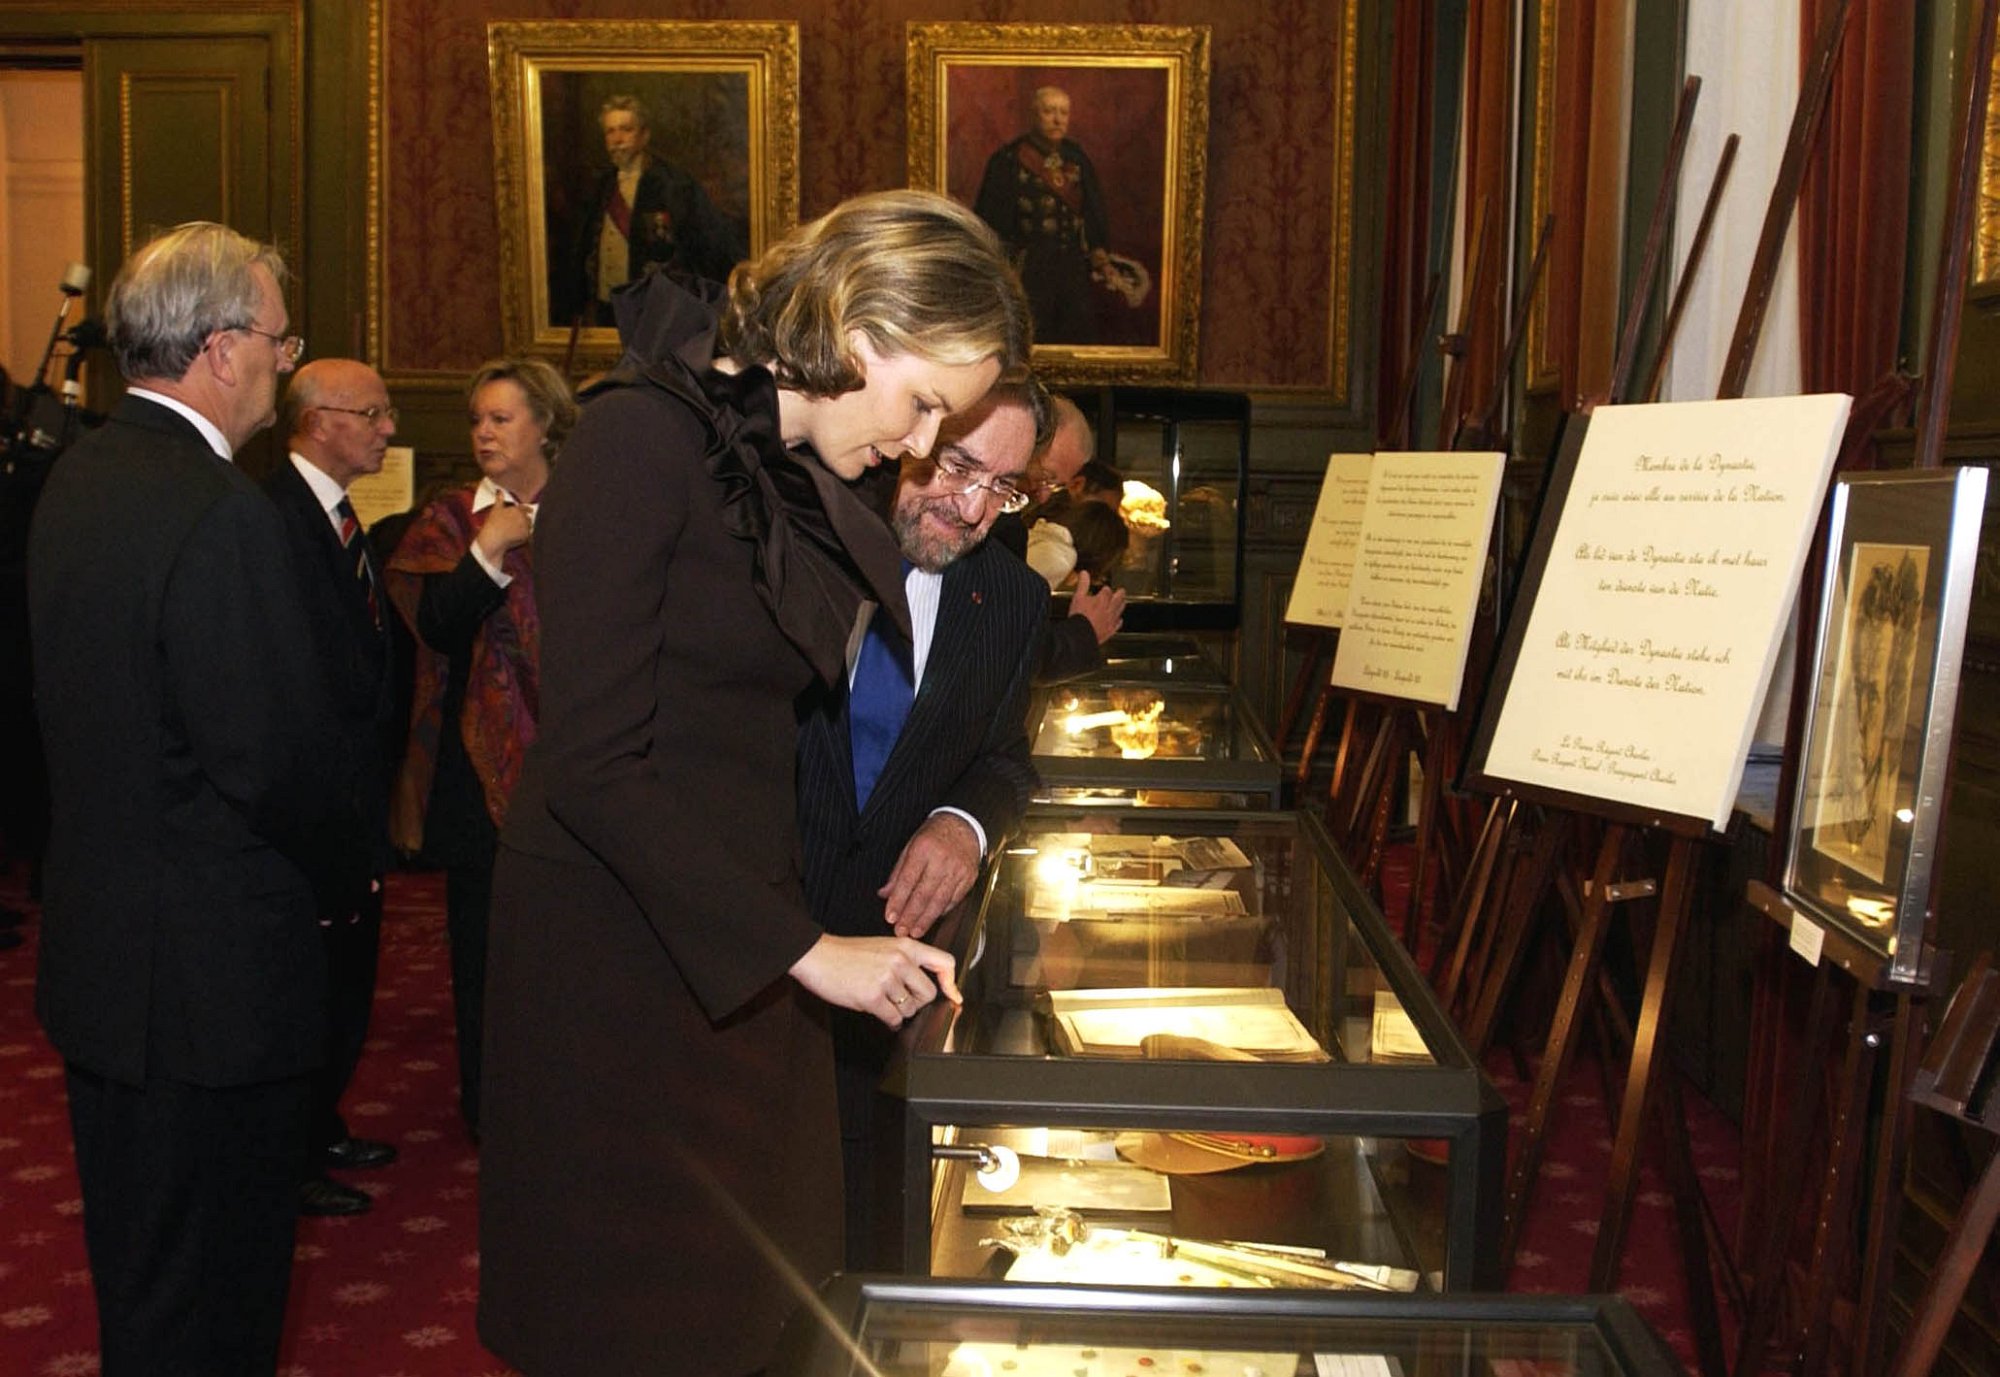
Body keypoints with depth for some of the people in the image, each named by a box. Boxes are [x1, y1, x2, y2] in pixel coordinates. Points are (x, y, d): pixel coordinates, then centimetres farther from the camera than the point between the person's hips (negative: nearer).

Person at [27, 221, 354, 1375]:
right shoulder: (223, 512, -23)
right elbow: (275, 756, -24)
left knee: (136, 1259, 24)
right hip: (215, 972, -9)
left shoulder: (79, 476, 6)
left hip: (98, 941, 9)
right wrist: (340, 873, -4)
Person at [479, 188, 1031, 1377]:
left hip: (744, 951, 7)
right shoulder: (644, 440, -16)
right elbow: (594, 763, -21)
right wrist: (805, 950, -20)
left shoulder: (808, 479, 8)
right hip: (621, 953, -7)